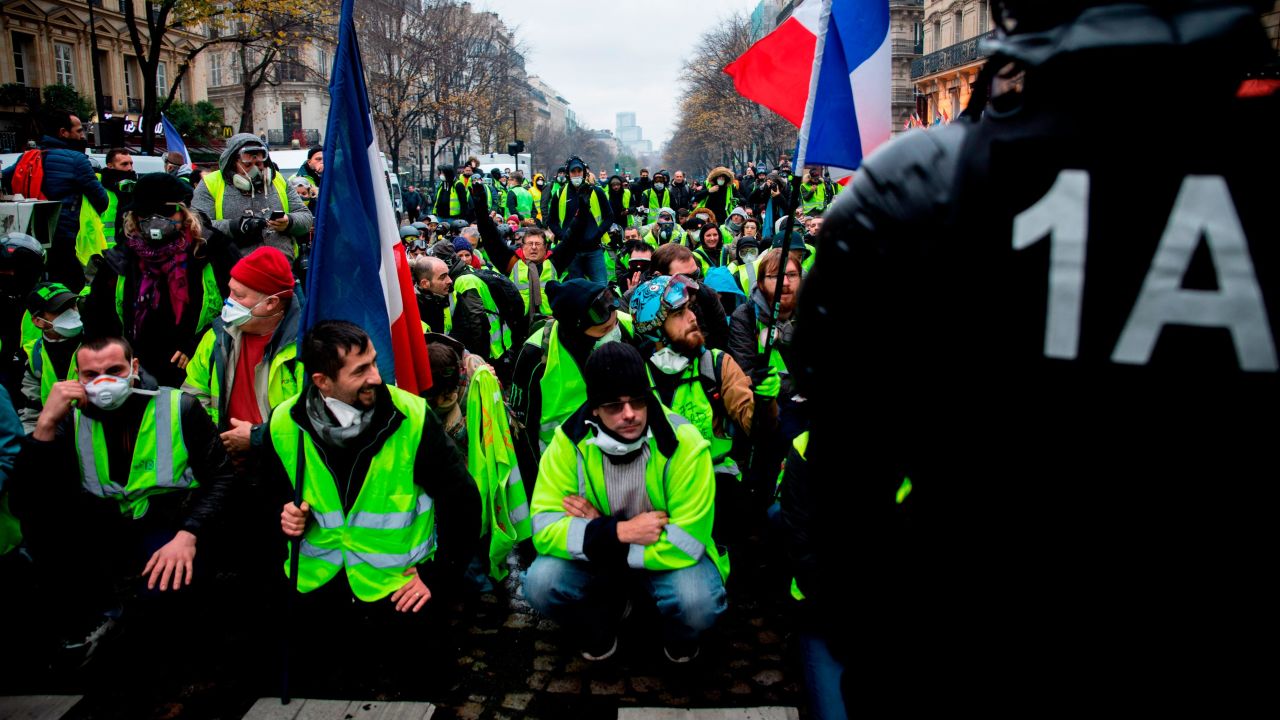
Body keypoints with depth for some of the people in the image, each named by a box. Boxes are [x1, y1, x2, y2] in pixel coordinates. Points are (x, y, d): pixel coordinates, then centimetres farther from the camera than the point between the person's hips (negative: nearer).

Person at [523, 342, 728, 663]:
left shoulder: (684, 443, -25)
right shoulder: (569, 441, -18)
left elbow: (686, 542, -26)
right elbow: (544, 528, -19)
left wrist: (597, 526, -24)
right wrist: (619, 531, -31)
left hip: (667, 553, -2)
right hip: (597, 553, 2)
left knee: (698, 603, -33)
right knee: (540, 583, -24)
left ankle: (679, 640, 8)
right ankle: (601, 626, 11)